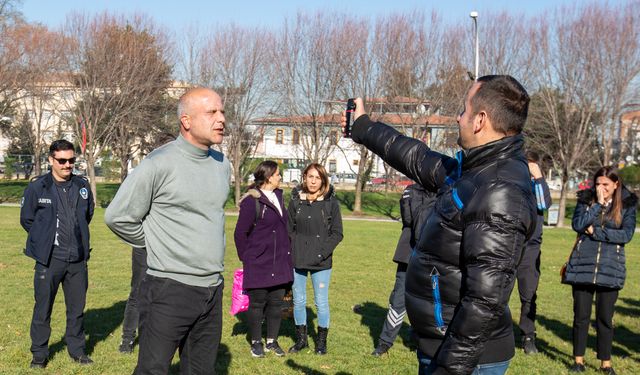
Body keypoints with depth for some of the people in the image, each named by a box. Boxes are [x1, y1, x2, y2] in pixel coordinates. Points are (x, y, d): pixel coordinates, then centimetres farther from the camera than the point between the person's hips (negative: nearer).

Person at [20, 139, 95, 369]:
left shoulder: (82, 186, 4)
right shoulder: (37, 187, -6)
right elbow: (26, 220, 5)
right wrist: (45, 240, 7)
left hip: (77, 258, 3)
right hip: (49, 259, -3)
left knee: (77, 308, 11)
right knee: (43, 308, 4)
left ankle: (77, 350, 26)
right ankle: (39, 354, 19)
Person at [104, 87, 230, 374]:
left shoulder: (222, 164, 8)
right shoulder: (160, 163, -13)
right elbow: (118, 217, -9)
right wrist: (156, 242, 0)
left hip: (213, 290, 7)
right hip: (170, 290, -7)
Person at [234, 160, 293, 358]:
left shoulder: (278, 197, 11)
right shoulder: (251, 201, -13)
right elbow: (240, 233, -8)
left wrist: (287, 254, 16)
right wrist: (246, 258, -3)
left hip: (280, 264, 7)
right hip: (258, 265, -7)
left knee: (276, 303, 11)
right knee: (257, 304, 6)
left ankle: (272, 341, 23)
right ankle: (256, 343, 19)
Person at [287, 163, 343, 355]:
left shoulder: (331, 202, -2)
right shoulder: (296, 201, 4)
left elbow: (337, 233, -1)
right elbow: (289, 229, 8)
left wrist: (322, 253, -11)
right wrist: (292, 252, -4)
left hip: (321, 262, -2)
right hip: (297, 260, 2)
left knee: (321, 302, 2)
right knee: (298, 301, 10)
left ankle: (322, 341, 17)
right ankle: (301, 338, 25)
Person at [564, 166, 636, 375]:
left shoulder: (627, 205, 2)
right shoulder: (586, 200, 4)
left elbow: (626, 235, -9)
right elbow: (577, 225, -10)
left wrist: (595, 232, -11)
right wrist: (598, 204, -13)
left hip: (610, 269, -1)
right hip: (582, 266, 1)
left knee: (605, 317, 5)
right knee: (581, 315, 6)